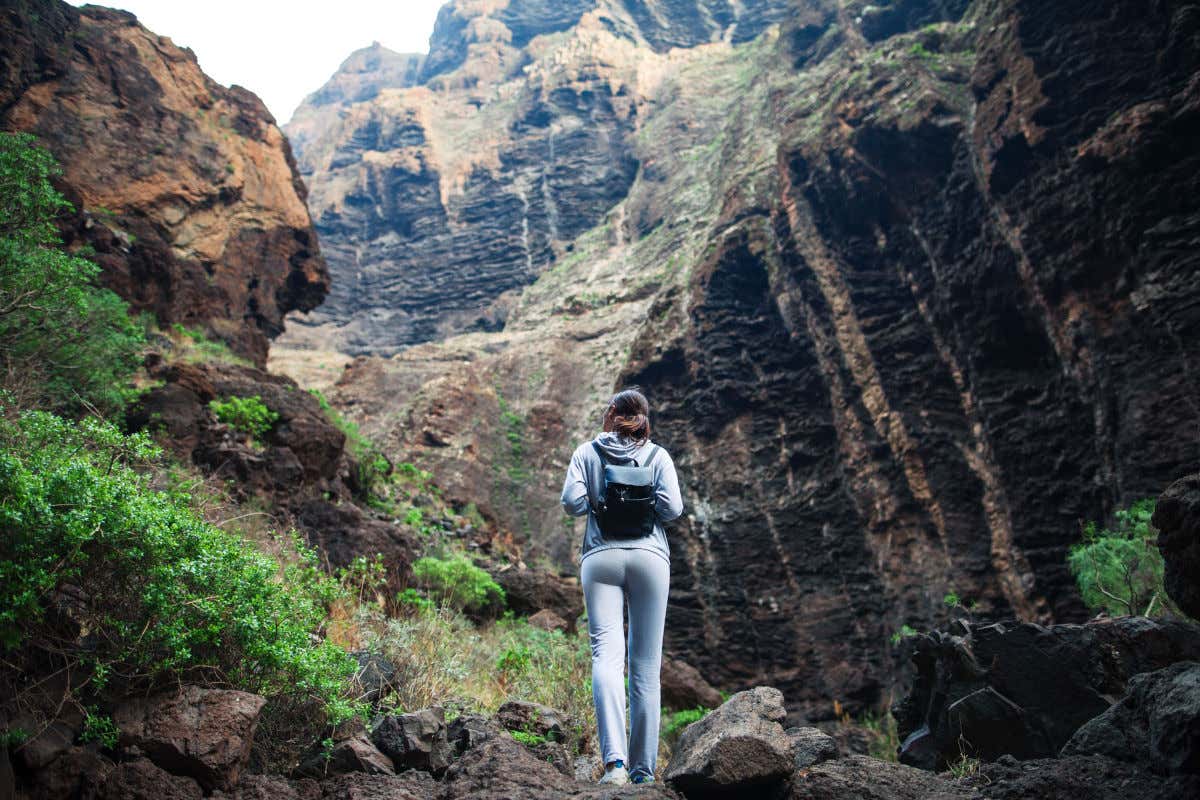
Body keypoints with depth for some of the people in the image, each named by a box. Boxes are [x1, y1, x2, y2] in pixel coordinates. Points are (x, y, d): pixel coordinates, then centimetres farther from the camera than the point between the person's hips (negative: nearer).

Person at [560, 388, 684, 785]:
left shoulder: (587, 452, 9)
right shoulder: (657, 455, 8)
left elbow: (572, 502, -3)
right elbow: (672, 507, -4)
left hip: (601, 556, 0)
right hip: (649, 556, 1)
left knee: (606, 654, -9)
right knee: (646, 665, 5)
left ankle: (615, 758, -28)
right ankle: (643, 769, 9)